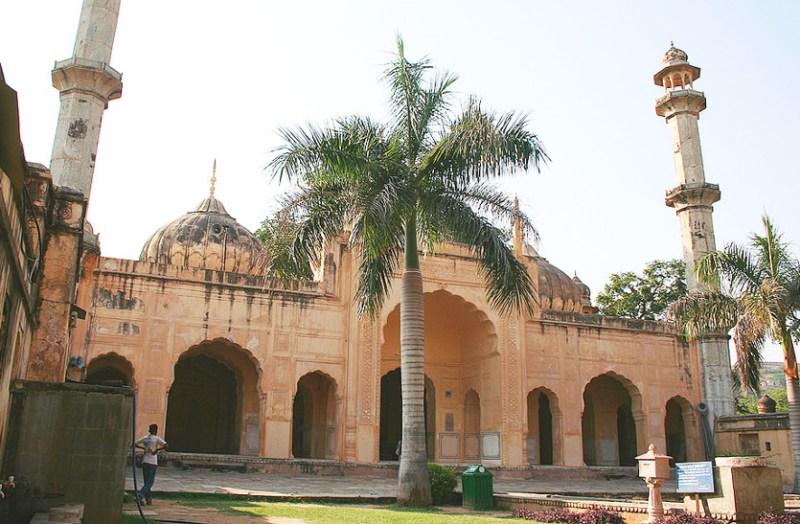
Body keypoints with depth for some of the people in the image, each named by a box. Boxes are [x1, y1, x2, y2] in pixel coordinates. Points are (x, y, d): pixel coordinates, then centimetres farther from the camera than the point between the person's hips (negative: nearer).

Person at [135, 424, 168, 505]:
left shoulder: (144, 438, 10)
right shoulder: (157, 438, -6)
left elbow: (136, 444, 20)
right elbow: (165, 446, -17)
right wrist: (157, 449, -5)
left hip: (144, 462, 5)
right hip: (152, 462, -5)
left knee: (147, 481, 11)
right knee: (150, 481, -1)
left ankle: (149, 499, 10)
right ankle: (141, 495, -19)